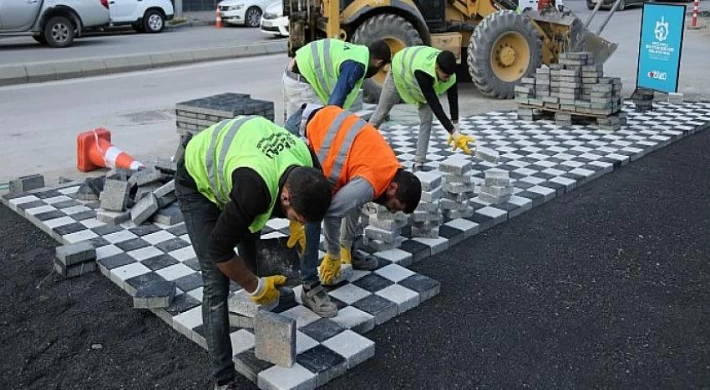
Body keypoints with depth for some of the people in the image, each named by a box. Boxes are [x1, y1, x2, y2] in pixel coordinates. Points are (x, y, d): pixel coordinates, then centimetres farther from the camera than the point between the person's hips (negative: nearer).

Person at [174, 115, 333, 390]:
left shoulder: (306, 161, -23)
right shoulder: (255, 188, -44)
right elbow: (219, 249, -31)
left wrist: (297, 225, -2)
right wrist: (256, 287, -19)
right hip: (197, 180, -7)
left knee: (253, 256, 15)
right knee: (216, 283, -11)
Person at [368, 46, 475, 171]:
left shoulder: (447, 69, -33)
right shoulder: (422, 72, -49)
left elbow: (453, 98, -25)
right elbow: (435, 105, -48)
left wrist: (455, 128, -31)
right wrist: (454, 133, -49)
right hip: (400, 70, -4)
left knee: (427, 119, -10)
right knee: (382, 111, 11)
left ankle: (419, 162, -5)